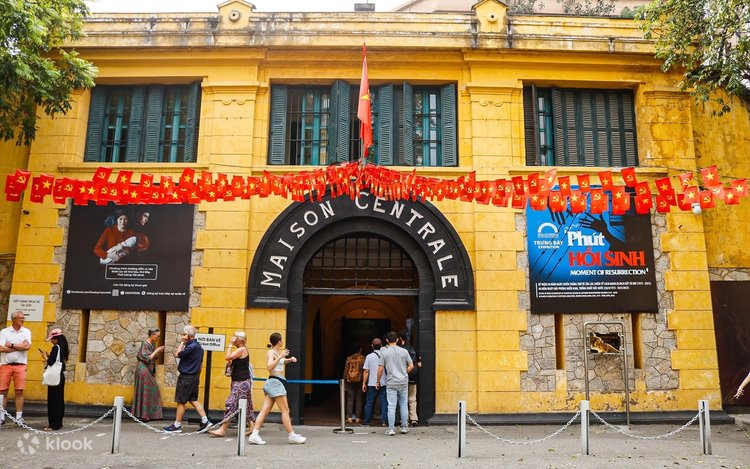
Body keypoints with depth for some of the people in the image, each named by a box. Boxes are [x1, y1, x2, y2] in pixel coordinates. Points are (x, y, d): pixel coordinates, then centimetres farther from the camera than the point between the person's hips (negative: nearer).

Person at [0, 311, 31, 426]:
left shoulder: (26, 332, 7)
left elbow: (27, 346, -8)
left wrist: (11, 345, -7)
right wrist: (20, 346, -7)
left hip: (20, 365, 1)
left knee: (19, 391, 0)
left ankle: (19, 417, 5)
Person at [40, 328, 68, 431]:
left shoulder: (56, 347, -15)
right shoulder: (62, 347, 12)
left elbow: (51, 363, -18)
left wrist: (45, 357, -2)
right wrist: (49, 356, 11)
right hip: (61, 376, 9)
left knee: (53, 401, -5)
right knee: (59, 400, 12)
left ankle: (54, 425, -3)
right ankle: (58, 423, 18)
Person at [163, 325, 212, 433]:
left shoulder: (191, 346, -20)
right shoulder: (198, 346, 11)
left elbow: (177, 354, -17)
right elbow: (201, 363, 16)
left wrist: (182, 342, -9)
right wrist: (197, 376, 21)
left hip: (186, 377, -9)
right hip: (194, 377, 9)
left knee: (180, 401, 1)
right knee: (193, 400, 13)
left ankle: (177, 426, 10)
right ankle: (205, 421, 9)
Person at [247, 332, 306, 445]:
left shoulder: (277, 352, 15)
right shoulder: (271, 352, -11)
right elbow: (269, 367, -25)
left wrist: (289, 359, 17)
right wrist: (280, 356, -28)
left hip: (276, 383, 9)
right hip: (275, 382, -9)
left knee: (265, 410, 4)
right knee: (285, 410, -3)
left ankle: (254, 434, 1)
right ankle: (292, 436, 3)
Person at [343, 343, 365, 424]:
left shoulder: (349, 358, 2)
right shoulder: (363, 358, -2)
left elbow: (345, 371, 2)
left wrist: (344, 382, 9)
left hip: (350, 381, 1)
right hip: (359, 381, -1)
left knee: (350, 399, 5)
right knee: (359, 399, 5)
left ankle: (350, 418, 2)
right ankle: (357, 418, 6)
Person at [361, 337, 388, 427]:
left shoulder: (369, 356, -4)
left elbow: (366, 371, -4)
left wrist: (364, 383, 3)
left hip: (372, 384, -1)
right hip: (384, 383, 1)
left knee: (369, 403, 8)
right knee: (384, 402, 6)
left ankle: (367, 421, 14)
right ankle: (384, 420, 3)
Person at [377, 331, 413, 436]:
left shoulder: (384, 352, -4)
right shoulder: (404, 351, 2)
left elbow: (380, 369, -4)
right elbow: (411, 366, 5)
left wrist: (378, 381, 7)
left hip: (391, 383, -2)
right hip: (403, 382, 2)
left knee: (391, 406, 1)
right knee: (404, 405, 12)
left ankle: (391, 429, 1)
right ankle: (404, 427, 17)